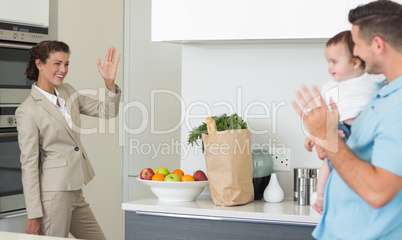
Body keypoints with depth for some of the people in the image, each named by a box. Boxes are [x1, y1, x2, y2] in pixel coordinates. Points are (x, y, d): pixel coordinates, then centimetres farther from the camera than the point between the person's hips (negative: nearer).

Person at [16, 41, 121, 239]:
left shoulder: (67, 92, 10)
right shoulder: (27, 110, -12)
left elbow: (106, 111, 13)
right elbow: (28, 163, -14)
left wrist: (110, 82, -6)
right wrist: (33, 215, -15)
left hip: (75, 191, 8)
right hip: (53, 193, -8)